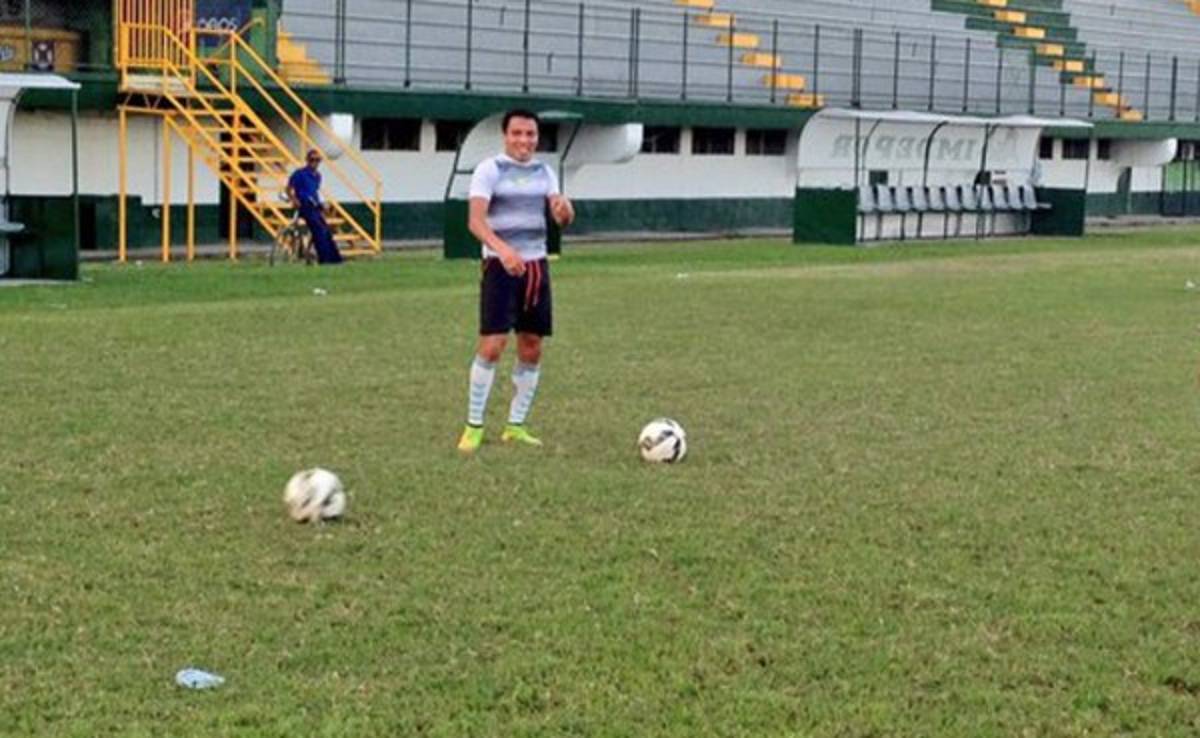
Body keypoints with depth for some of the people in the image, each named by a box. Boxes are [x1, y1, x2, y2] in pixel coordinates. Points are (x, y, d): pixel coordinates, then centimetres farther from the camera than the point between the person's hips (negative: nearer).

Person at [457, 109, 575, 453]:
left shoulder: (544, 172, 10)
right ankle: (474, 426, 0)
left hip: (536, 265, 6)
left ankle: (515, 426, 18)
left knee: (531, 349, 7)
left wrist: (565, 211, -22)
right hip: (501, 266, -6)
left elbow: (561, 218, 3)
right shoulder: (489, 170, -7)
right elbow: (475, 220, -18)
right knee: (492, 346, -11)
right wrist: (502, 248, -36)